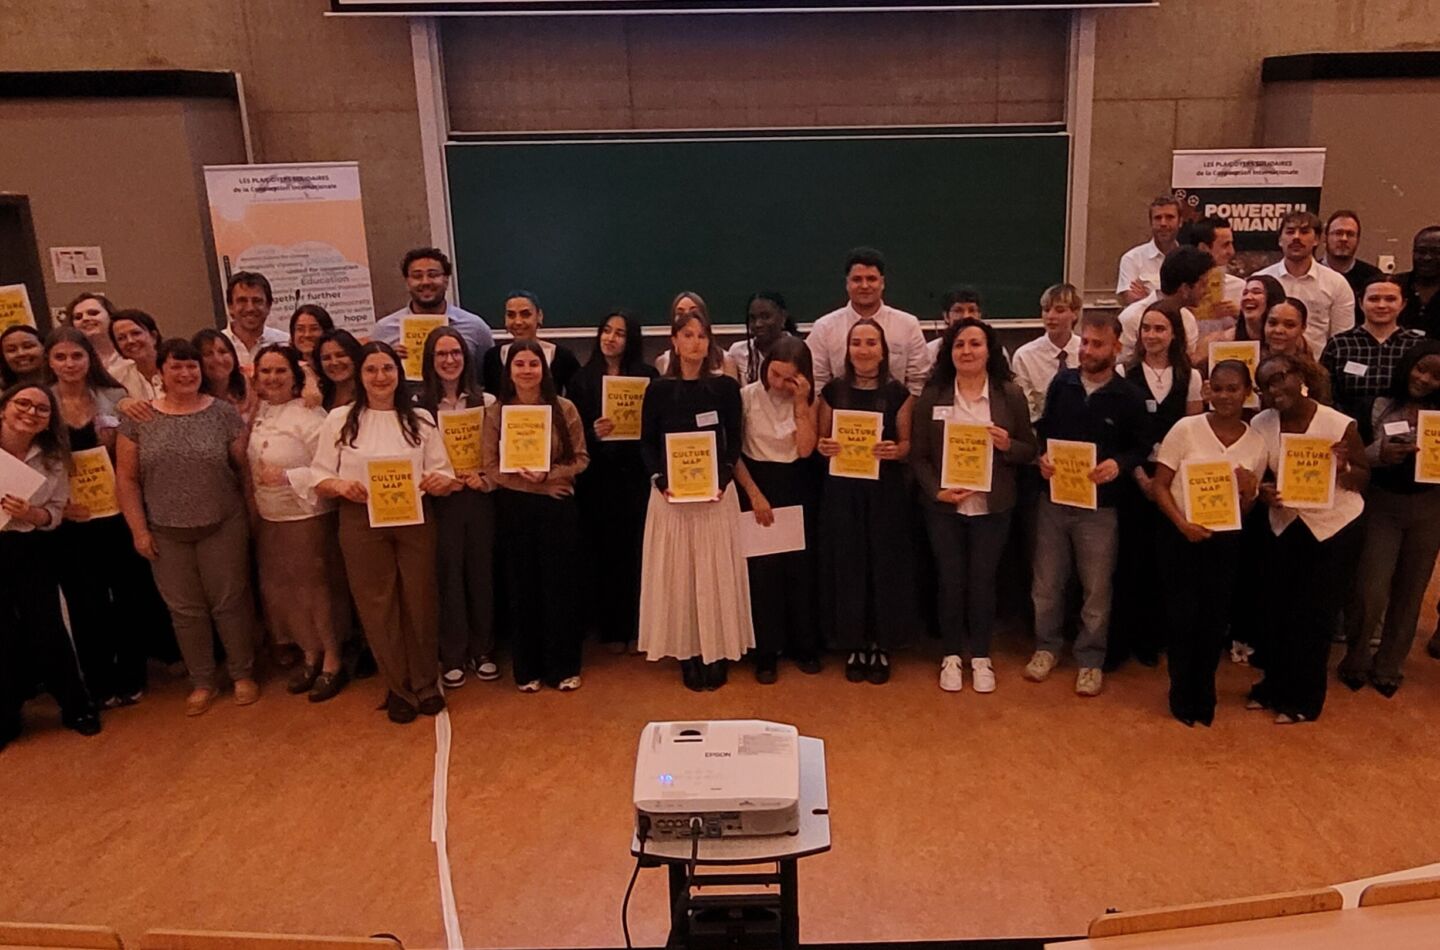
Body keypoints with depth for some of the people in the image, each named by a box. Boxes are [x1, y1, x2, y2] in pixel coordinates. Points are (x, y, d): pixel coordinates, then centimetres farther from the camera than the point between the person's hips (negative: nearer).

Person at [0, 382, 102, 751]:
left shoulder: (52, 460, -2)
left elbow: (55, 512, 1)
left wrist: (31, 514, -20)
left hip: (32, 552, 2)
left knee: (47, 631, 3)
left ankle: (75, 706, 23)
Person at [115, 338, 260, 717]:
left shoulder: (223, 413, -4)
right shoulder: (138, 418, -1)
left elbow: (244, 466, 0)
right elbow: (126, 477, 2)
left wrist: (249, 514, -2)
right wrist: (139, 529, -2)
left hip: (223, 527, -1)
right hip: (166, 533, 2)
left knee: (230, 602, 7)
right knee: (185, 609, 11)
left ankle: (243, 674, 24)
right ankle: (201, 681, 26)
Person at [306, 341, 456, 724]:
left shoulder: (420, 419, 6)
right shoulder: (339, 419, 1)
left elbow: (444, 474, 4)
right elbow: (318, 479, 0)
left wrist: (439, 481, -19)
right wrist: (341, 485, -21)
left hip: (414, 520, 1)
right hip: (361, 523, -1)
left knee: (419, 603, 8)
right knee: (377, 606, 7)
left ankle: (425, 684, 27)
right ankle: (398, 689, 23)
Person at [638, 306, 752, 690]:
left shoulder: (726, 386, 1)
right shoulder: (658, 389, 2)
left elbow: (734, 442, 2)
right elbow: (647, 443, 4)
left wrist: (724, 479, -13)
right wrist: (660, 480, -12)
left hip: (717, 493, 0)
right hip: (670, 494, 1)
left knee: (716, 573, 4)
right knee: (677, 574, 4)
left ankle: (717, 653, 14)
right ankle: (687, 654, 13)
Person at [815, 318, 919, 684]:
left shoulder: (898, 392, 0)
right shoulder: (833, 390, 2)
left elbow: (908, 444, 2)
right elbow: (821, 440, 9)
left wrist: (894, 451, -19)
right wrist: (824, 447, -13)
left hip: (886, 491, -1)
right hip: (842, 491, 1)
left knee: (884, 566, 4)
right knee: (847, 566, 4)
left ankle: (881, 646, 19)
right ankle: (853, 645, 19)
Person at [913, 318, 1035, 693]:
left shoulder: (1010, 395, -2)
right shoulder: (932, 396, -2)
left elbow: (1030, 450, 3)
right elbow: (918, 454, -1)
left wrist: (1008, 445, -18)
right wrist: (937, 491, -15)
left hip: (992, 507, 0)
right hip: (943, 506, 0)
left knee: (983, 581, 9)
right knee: (951, 581, 9)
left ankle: (981, 656, 26)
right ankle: (952, 655, 25)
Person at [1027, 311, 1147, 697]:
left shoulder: (1128, 397, -6)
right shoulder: (1061, 383, 2)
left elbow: (1140, 448, -3)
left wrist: (1118, 464, -22)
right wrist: (1042, 456, -9)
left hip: (1099, 505, -2)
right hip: (1053, 499, 3)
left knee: (1097, 588, 7)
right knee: (1047, 582, 12)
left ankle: (1090, 659, 23)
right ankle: (1047, 646, 30)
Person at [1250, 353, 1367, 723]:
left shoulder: (1339, 424, -20)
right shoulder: (1260, 424, -9)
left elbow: (1364, 475, -8)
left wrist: (1343, 470, -30)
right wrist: (1262, 491, -19)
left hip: (1334, 525, -3)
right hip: (1285, 524, 4)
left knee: (1315, 616, 5)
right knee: (1277, 608, 11)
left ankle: (1306, 699, 20)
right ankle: (1275, 685, 30)